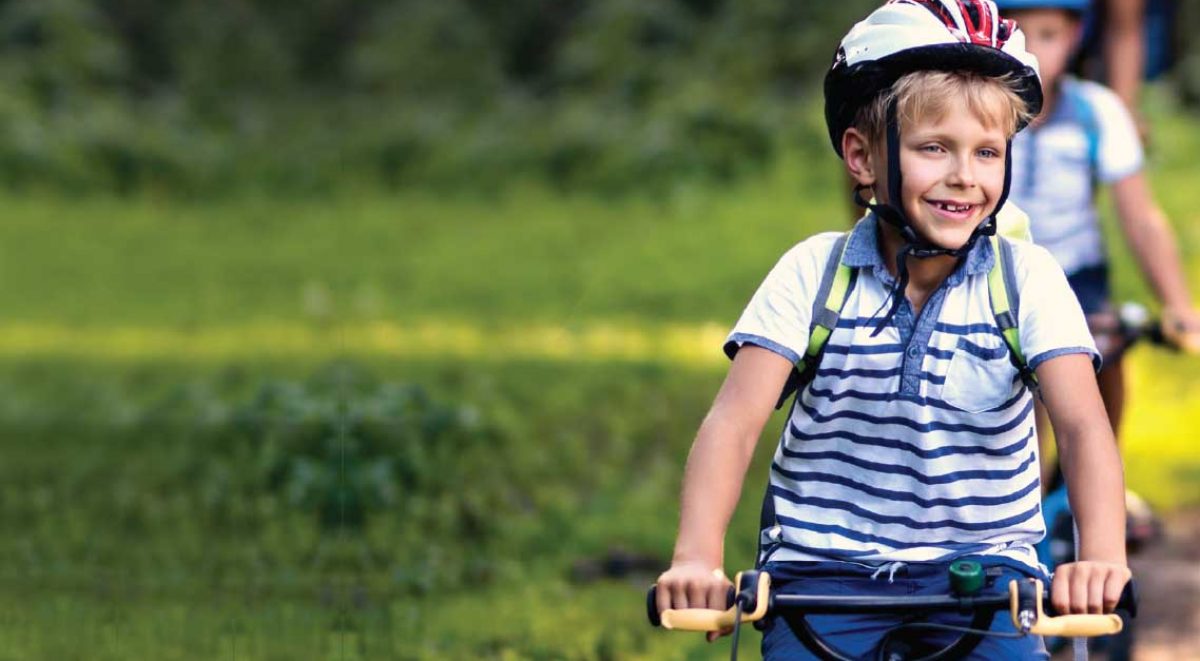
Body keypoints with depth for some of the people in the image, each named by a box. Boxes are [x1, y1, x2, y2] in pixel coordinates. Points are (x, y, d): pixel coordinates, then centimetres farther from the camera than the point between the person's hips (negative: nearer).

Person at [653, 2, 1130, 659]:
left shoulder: (1027, 278, -3)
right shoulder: (815, 273, -3)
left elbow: (1082, 424, -15)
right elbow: (734, 422, -12)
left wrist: (1101, 557, -34)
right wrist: (697, 557, -29)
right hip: (826, 574, 0)